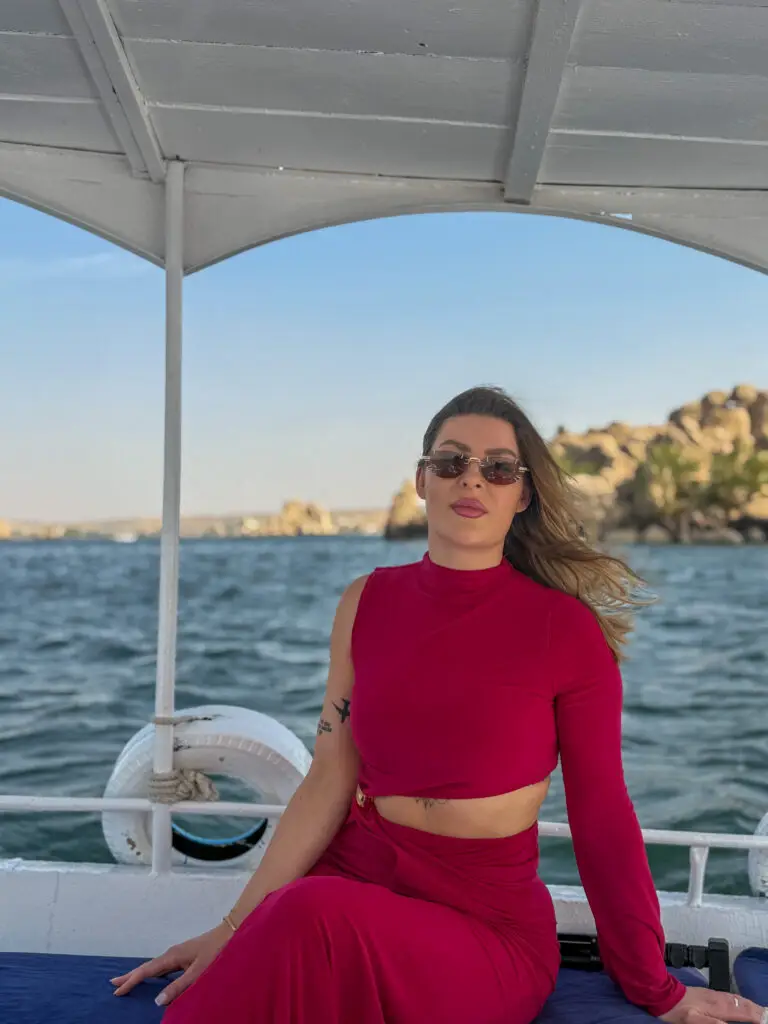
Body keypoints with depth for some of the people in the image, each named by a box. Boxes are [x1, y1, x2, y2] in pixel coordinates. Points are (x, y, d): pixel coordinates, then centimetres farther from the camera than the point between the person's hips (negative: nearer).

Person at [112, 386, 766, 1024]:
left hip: (488, 917, -2)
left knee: (314, 923, -32)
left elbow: (602, 815, -2)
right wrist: (233, 927, -4)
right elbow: (329, 782, 1)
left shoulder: (568, 630, -8)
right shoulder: (368, 602, 2)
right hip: (357, 876, 3)